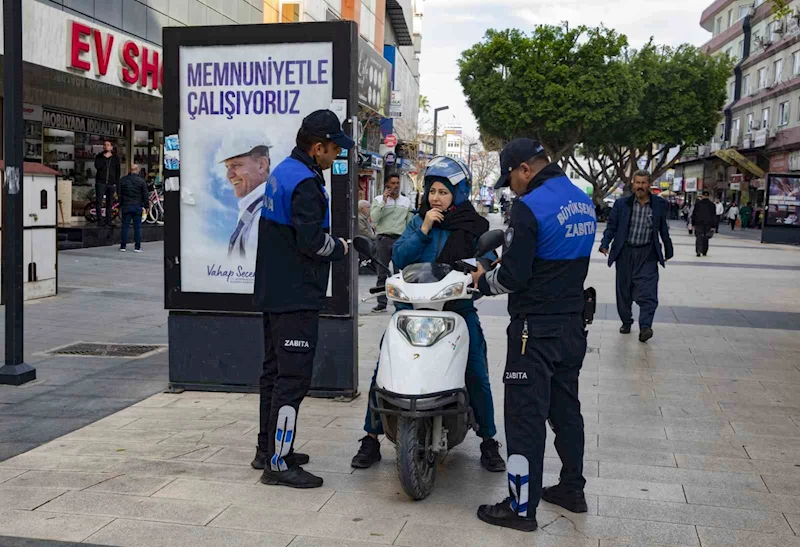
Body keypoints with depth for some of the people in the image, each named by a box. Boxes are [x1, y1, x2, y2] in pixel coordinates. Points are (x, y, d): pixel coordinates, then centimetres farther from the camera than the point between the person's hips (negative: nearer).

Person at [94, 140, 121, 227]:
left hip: (111, 184, 1)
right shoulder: (99, 156, 8)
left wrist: (117, 189, 5)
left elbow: (118, 174, 10)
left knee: (109, 204, 4)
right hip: (100, 183, -1)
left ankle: (108, 221, 10)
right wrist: (105, 157, -11)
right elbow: (97, 166, -14)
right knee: (99, 202, -5)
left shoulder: (115, 158, 10)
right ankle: (100, 221, -3)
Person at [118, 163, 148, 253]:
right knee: (137, 227, 3)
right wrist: (146, 206, 7)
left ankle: (123, 246, 6)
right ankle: (137, 247, 3)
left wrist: (120, 205, 15)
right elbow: (145, 195, -1)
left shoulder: (122, 180, 3)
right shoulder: (141, 181, -3)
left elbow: (119, 194, 8)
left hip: (125, 206, 2)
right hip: (137, 207, -2)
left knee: (125, 226, 5)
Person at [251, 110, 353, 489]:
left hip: (273, 293, 11)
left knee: (275, 371, 17)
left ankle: (267, 448, 28)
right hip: (296, 297, -10)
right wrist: (340, 247, -4)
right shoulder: (305, 183, -18)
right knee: (293, 377, -6)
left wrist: (331, 241, 10)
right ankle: (278, 463, -2)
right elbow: (313, 241, -23)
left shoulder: (282, 172, 13)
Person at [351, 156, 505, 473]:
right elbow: (399, 259, -2)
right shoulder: (418, 222, 10)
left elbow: (487, 263, 0)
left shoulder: (474, 227, 5)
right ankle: (371, 438, 8)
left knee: (477, 375, -6)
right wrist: (423, 230, -11)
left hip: (458, 308, -1)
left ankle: (489, 441, 13)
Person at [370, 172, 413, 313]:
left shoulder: (406, 202, 12)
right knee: (382, 274, 2)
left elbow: (410, 223, 13)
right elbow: (374, 218, -9)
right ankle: (382, 303, 6)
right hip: (384, 239, -1)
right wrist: (383, 201, -12)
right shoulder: (378, 200, 5)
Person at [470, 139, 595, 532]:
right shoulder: (584, 202, 9)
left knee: (525, 414, -1)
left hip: (535, 328, -9)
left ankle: (522, 507, 5)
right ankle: (572, 488, 32)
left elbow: (513, 277, -19)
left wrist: (484, 281, 1)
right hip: (572, 324, 9)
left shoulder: (530, 207, -18)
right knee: (565, 406, 19)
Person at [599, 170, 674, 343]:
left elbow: (664, 229, 12)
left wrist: (668, 251, 18)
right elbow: (611, 226, 2)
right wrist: (605, 244, -12)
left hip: (647, 254, -1)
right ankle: (626, 322, 25)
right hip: (625, 252, 1)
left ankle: (645, 327, -15)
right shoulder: (622, 204, 0)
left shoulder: (659, 205, 3)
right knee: (624, 290, 9)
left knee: (647, 291, -11)